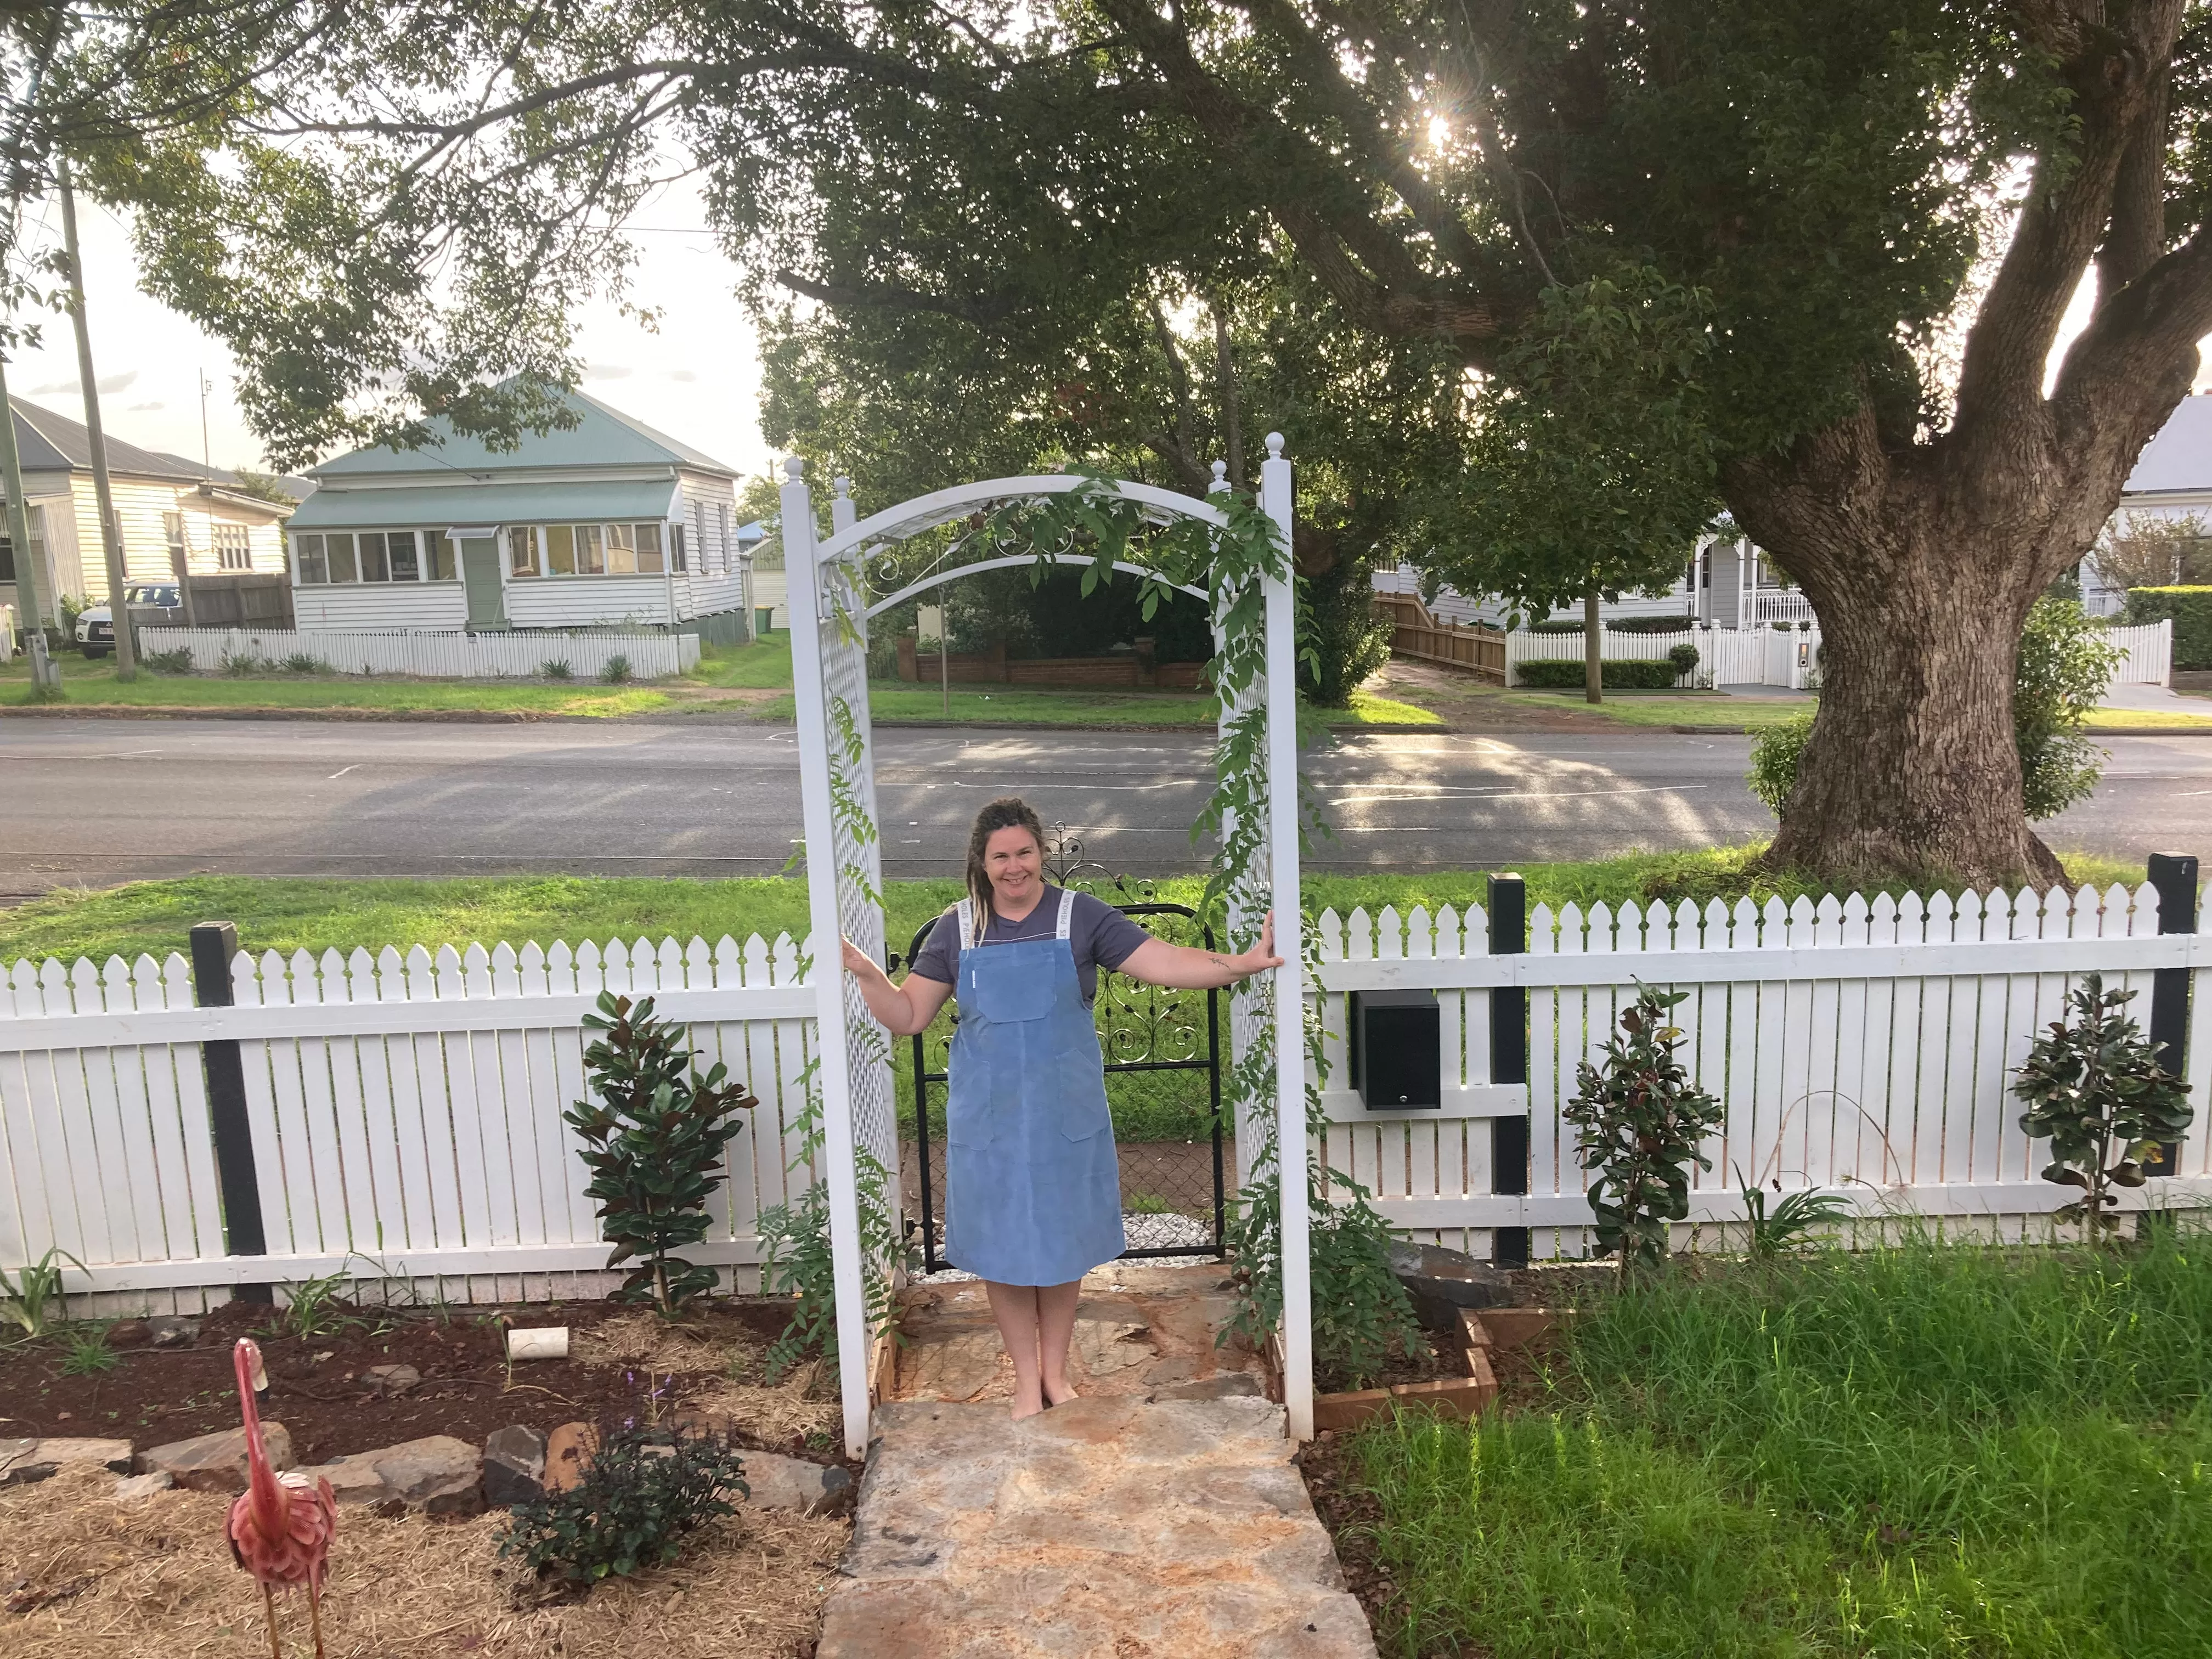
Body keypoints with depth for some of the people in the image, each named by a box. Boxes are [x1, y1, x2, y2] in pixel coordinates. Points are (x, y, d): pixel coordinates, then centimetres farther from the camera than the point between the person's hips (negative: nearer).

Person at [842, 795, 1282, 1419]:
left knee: (1062, 1240, 12)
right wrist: (867, 973, -16)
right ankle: (1026, 1378, 28)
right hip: (989, 1117, 1)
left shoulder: (1082, 917, -6)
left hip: (1065, 1113, 0)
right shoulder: (957, 930, -1)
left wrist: (1239, 965, -27)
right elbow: (907, 1016, 1)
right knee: (1001, 1246, 9)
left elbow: (1167, 964, -13)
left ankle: (1056, 1372, 32)